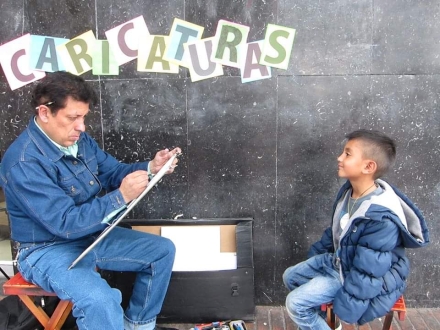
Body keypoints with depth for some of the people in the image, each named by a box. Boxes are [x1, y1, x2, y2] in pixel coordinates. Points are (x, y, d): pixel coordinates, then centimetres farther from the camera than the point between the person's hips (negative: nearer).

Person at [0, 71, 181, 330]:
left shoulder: (79, 139, -2)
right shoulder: (24, 163, -27)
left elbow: (113, 172, 8)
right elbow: (66, 223, -30)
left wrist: (150, 168, -11)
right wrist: (121, 197, -34)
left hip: (94, 236, 8)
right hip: (49, 249, -8)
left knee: (163, 250, 6)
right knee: (101, 300, -35)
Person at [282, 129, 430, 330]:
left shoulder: (381, 219, -34)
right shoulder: (350, 189, -6)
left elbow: (366, 273, -28)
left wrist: (344, 308, -21)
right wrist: (315, 253, 17)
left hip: (360, 278, -9)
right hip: (338, 259, 9)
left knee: (295, 304, -14)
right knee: (290, 276, 13)